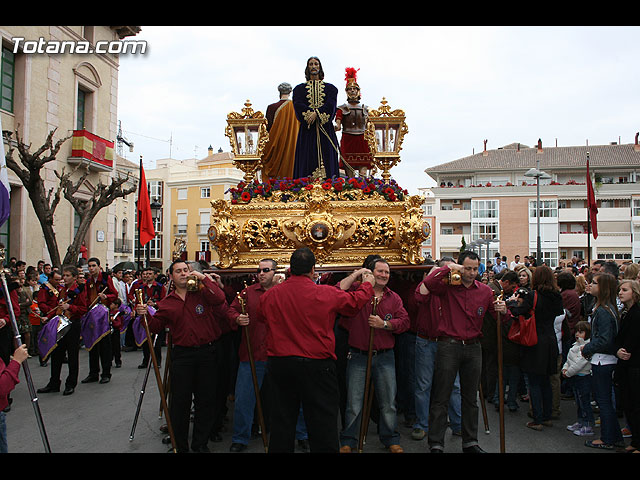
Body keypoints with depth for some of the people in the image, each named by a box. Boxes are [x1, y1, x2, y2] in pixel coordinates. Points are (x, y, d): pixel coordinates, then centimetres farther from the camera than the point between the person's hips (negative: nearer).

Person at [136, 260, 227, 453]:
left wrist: (203, 277, -15)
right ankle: (180, 445, 20)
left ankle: (200, 443, 26)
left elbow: (219, 298, -18)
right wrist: (146, 315, -8)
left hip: (207, 353, -1)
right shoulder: (166, 303, 9)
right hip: (182, 355, 1)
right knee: (180, 401, 3)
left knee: (206, 400, 9)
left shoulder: (202, 292, 2)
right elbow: (157, 327, 10)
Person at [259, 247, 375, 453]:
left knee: (281, 422, 14)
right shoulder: (327, 293, -11)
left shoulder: (270, 295, -3)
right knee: (322, 423, 7)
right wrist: (368, 284, 27)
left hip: (279, 364, 4)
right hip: (317, 364, -3)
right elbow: (355, 302, 6)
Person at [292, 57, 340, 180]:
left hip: (326, 129, 0)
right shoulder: (300, 89, 15)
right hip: (307, 130, 0)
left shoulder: (330, 88, 14)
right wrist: (310, 114, -17)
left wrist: (316, 114, -18)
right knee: (307, 160, -7)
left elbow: (331, 105, -3)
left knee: (327, 159, -5)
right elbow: (298, 105, -2)